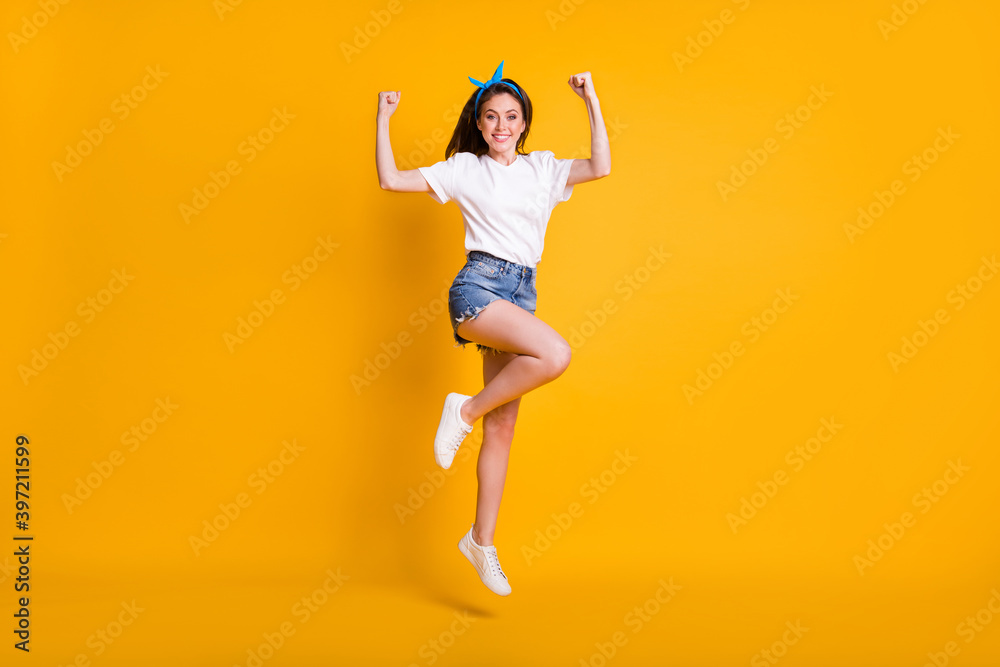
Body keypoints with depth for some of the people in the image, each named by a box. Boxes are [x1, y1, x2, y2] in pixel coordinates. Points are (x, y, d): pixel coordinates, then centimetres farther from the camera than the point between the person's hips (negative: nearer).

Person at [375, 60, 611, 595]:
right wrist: (383, 118, -1)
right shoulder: (464, 169, 7)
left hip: (521, 293, 5)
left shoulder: (543, 168, 16)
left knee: (502, 428, 4)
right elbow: (390, 180, 4)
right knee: (555, 354, -30)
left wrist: (592, 102, 2)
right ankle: (465, 410, -9)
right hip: (478, 285, -4)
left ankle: (482, 540, 14)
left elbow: (601, 168, 3)